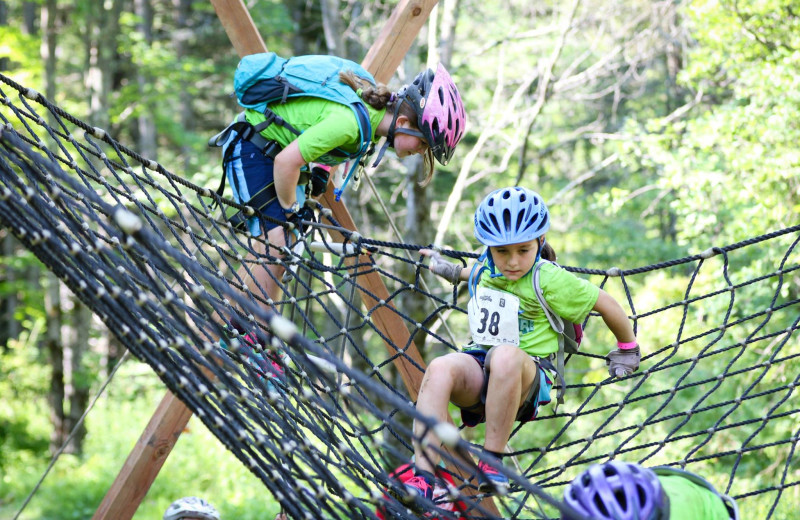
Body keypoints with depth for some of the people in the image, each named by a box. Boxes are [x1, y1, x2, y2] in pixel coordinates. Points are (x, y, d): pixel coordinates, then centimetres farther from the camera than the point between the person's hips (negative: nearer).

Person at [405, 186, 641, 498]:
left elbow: (605, 304, 4)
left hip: (527, 376, -4)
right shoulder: (486, 269, 11)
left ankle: (492, 460, -30)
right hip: (479, 368, 5)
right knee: (439, 369, -33)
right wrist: (454, 272, 47)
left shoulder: (551, 280, -8)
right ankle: (422, 478, -41)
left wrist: (627, 347, 18)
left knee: (506, 356, -43)